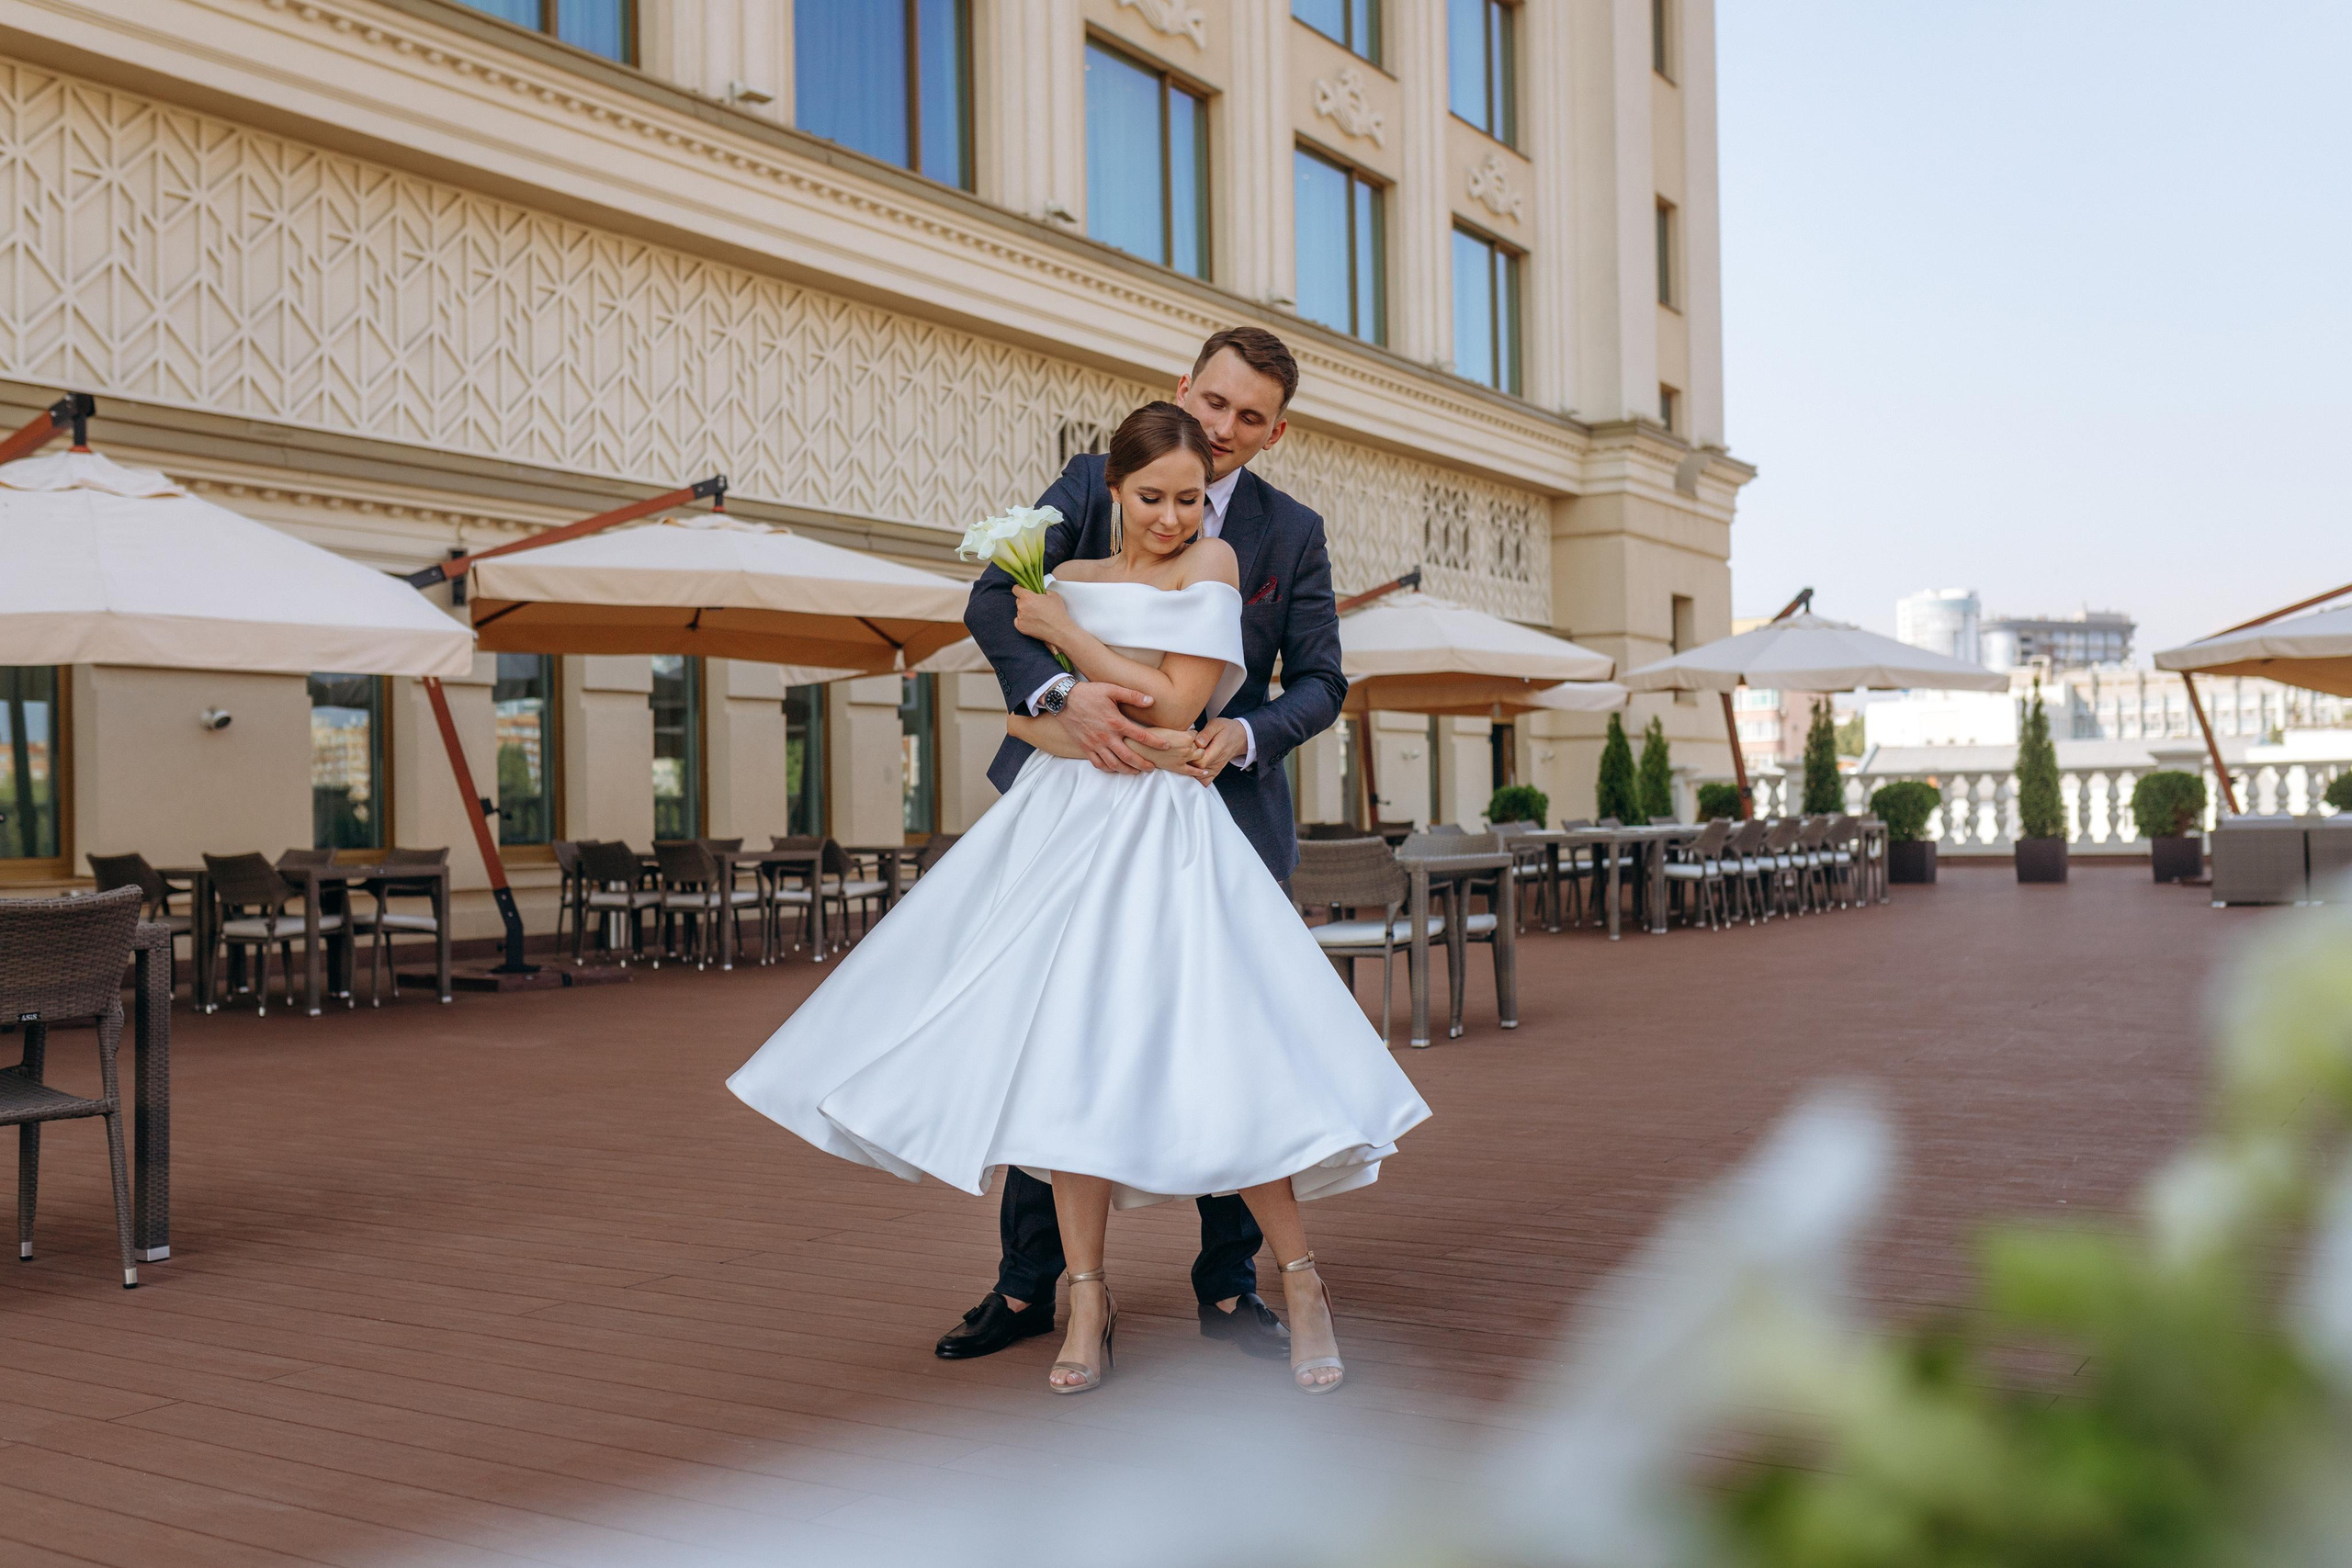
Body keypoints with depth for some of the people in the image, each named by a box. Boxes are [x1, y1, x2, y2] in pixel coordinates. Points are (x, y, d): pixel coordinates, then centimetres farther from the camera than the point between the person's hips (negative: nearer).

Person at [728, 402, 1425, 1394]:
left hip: (1165, 833, -4)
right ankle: (1088, 1296, 10)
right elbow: (1022, 714, 7)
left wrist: (1065, 632, -2)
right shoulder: (1068, 578, 15)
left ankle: (1300, 1282, 6)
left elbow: (1175, 706, -7)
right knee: (1065, 1057, 0)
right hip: (1063, 824, 4)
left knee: (1213, 1055, -10)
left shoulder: (1212, 562, 2)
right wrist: (1116, 741, -11)